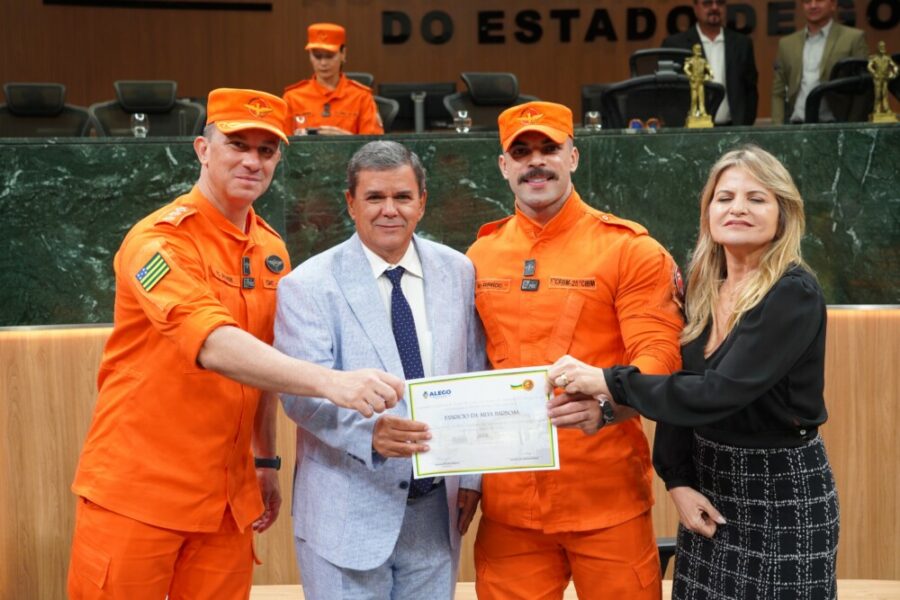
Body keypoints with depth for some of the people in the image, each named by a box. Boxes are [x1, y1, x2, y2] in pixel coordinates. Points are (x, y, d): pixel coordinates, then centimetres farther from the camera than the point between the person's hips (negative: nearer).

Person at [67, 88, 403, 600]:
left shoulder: (272, 251, 6)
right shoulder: (159, 240, -15)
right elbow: (214, 346, -31)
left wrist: (267, 462, 15)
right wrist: (330, 383, -42)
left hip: (228, 499, 6)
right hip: (137, 492, -5)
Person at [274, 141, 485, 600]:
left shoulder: (458, 272, 4)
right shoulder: (307, 285, -7)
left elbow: (476, 380, 8)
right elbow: (302, 391, -16)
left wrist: (472, 474, 6)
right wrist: (370, 431, -32)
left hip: (437, 509, 4)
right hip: (348, 513, -3)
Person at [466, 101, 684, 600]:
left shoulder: (629, 248, -4)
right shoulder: (480, 255, 8)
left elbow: (660, 354, -12)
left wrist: (603, 399, -31)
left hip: (607, 496, -3)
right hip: (508, 498, 4)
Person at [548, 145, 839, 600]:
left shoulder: (795, 294, -18)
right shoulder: (702, 291, 3)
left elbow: (719, 393, -27)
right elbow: (677, 389, 5)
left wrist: (607, 382, -28)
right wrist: (677, 480, -8)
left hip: (783, 491, -6)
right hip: (709, 481, 6)